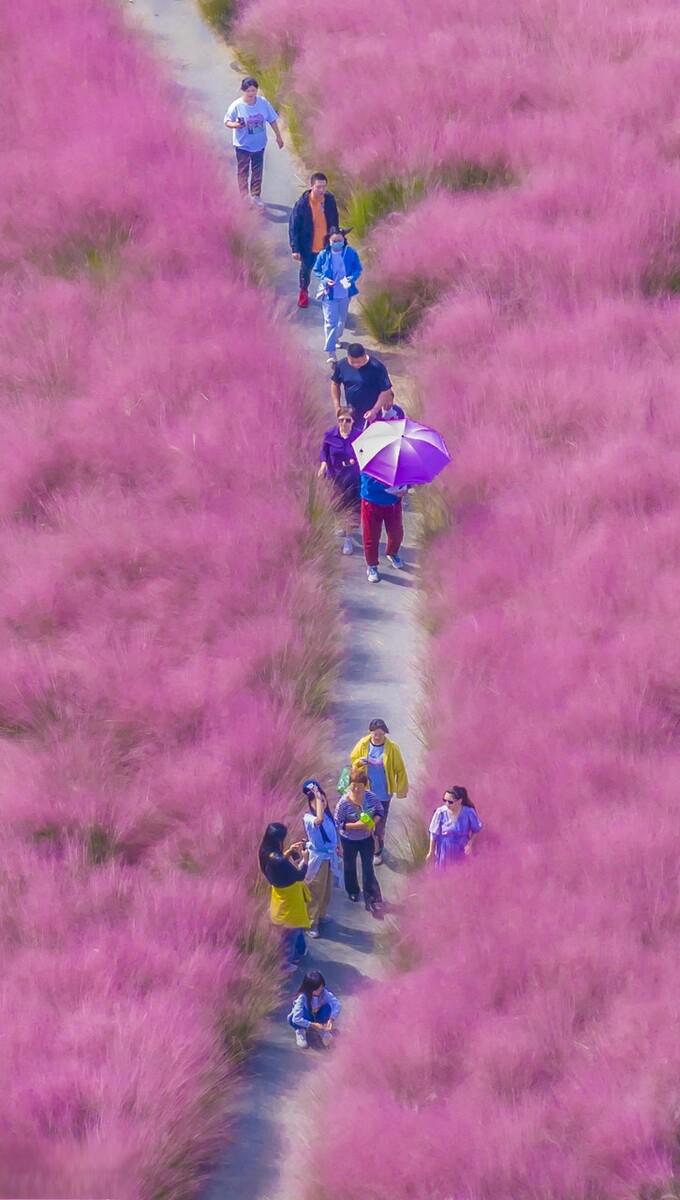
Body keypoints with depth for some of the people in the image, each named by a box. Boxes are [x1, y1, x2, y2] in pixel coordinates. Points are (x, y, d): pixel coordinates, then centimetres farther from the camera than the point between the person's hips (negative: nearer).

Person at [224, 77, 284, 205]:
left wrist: (278, 136, 6)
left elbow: (272, 120, 2)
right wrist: (235, 125, -33)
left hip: (259, 144, 3)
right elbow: (227, 122, -11)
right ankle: (244, 197, 12)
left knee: (257, 171, 15)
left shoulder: (263, 103, -9)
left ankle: (256, 196, 28)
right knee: (243, 171, 4)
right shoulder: (237, 106, -17)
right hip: (243, 145, -3)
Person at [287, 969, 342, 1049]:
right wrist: (313, 1025, -43)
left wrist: (331, 1020, -42)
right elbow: (296, 1018, -39)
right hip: (305, 1021, -3)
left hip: (317, 1019, 3)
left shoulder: (324, 993, -25)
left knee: (327, 1006, -26)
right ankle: (300, 1031, -6)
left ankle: (321, 1030, -7)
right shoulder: (302, 997, -34)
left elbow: (337, 1004, -28)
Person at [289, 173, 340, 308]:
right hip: (308, 246, -2)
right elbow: (293, 227, -17)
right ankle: (303, 292, 49)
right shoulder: (301, 204, -26)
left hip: (326, 245, 2)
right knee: (306, 269, 21)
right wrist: (295, 249, -17)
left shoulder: (330, 200, -15)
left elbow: (335, 221, 2)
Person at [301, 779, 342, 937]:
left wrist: (337, 848, 20)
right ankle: (311, 924, 13)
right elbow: (319, 819, -46)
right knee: (315, 892, 3)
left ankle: (321, 915, 41)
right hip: (317, 859, -7)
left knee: (327, 891, 21)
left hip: (330, 858, 7)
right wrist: (317, 797, -40)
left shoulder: (328, 815, -1)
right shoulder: (308, 818, -22)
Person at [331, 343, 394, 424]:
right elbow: (335, 384, 5)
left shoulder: (377, 368, -22)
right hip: (351, 415, 3)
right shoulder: (342, 365, -10)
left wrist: (375, 410, -25)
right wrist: (337, 407, -4)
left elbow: (386, 391, -16)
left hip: (371, 415, -3)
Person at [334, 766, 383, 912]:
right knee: (350, 866, 21)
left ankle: (371, 898, 13)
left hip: (367, 838, 1)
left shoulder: (371, 798, -19)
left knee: (368, 868, 4)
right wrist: (355, 825, -31)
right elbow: (338, 823, -20)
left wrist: (373, 822, -21)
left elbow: (379, 811, -2)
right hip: (349, 840, -1)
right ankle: (352, 891, 46)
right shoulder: (344, 802, -27)